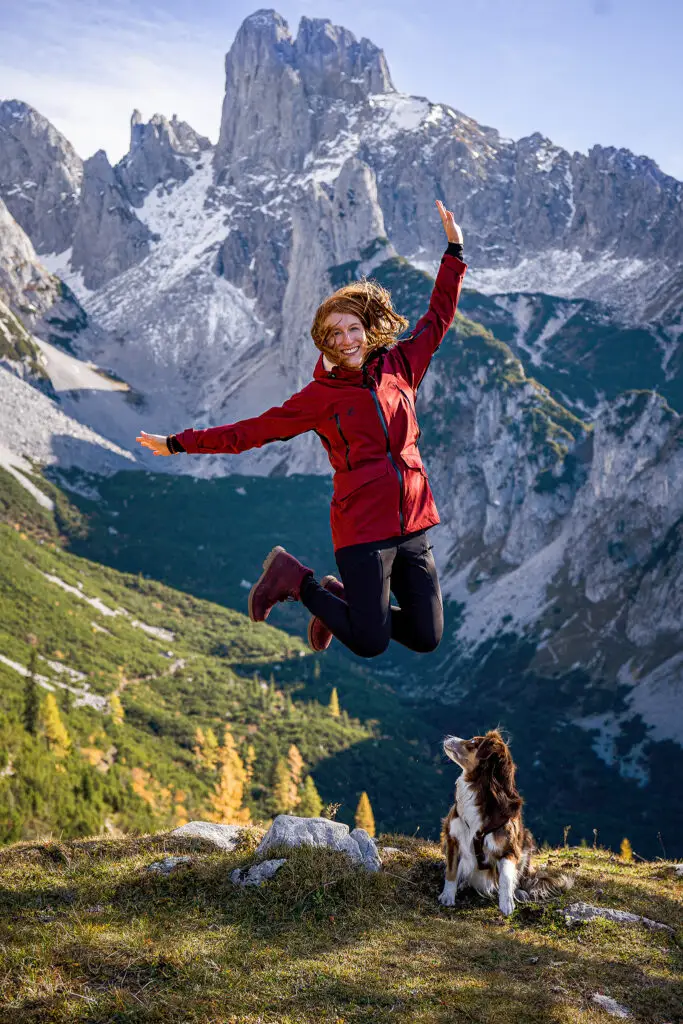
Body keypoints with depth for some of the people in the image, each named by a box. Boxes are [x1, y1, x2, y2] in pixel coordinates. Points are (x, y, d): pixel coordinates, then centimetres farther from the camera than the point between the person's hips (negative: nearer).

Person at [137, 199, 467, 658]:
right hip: (362, 528, -5)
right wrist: (179, 444, -2)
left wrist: (454, 250, 17)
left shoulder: (399, 366, 6)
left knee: (426, 638, 7)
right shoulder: (322, 396, -4)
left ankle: (345, 597, 30)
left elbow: (437, 319, 18)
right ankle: (297, 581, 18)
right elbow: (252, 430, -1)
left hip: (413, 525, 5)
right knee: (370, 644, -4)